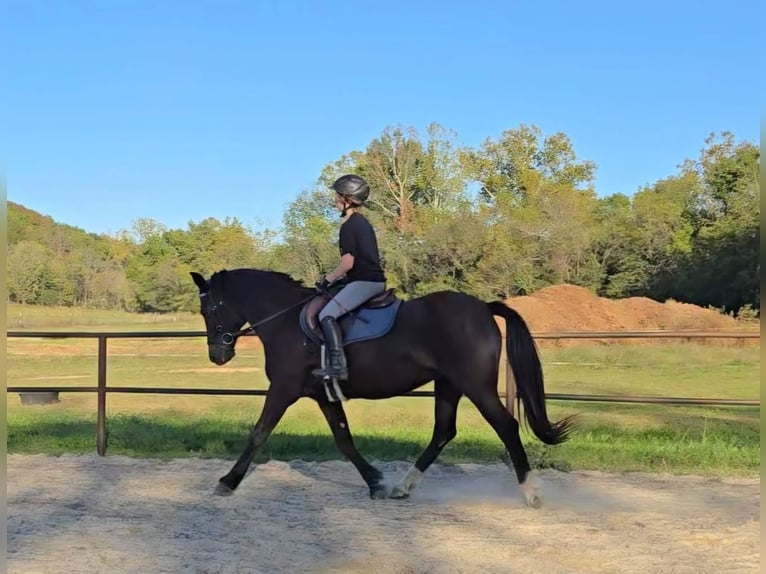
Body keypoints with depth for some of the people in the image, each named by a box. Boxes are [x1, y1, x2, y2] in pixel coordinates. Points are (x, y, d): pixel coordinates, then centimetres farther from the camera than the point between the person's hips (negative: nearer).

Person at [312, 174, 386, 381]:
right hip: (375, 280, 10)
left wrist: (327, 280, -4)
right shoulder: (362, 222, 18)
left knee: (327, 314, -17)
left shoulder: (349, 225, -11)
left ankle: (338, 365, -26)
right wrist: (336, 278, 21)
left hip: (364, 282, -10)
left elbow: (348, 262, -17)